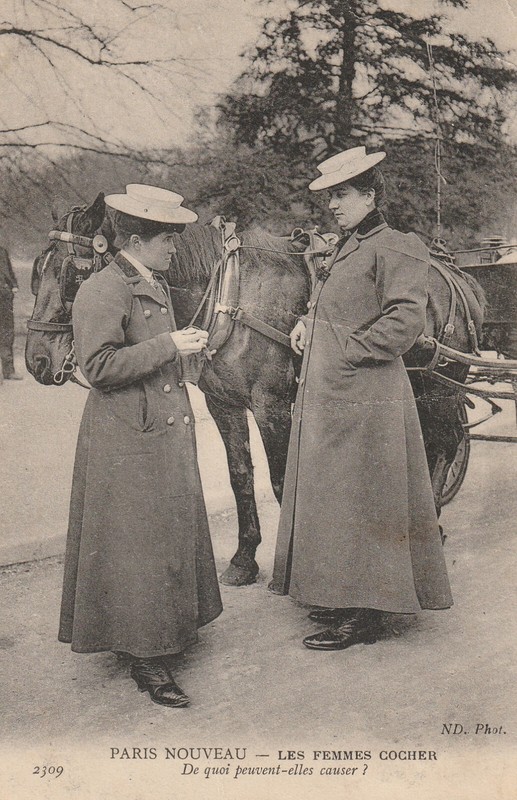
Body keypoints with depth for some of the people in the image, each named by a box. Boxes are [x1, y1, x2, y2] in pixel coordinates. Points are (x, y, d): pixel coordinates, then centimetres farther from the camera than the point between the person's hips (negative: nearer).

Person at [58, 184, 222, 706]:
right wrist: (169, 346, -22)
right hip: (128, 445, -10)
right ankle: (147, 660, 6)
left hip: (166, 437, 10)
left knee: (172, 539, 17)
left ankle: (166, 633, 32)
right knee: (138, 548, -3)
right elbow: (99, 366, -23)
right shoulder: (101, 291, -14)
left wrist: (187, 347, 11)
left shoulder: (154, 287, 17)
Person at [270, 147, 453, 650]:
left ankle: (362, 618, 10)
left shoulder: (396, 248, -10)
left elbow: (406, 320, -20)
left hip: (363, 402, -9)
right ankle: (341, 599, 29)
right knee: (330, 503, 15)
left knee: (358, 505, -2)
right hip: (325, 397, 9)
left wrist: (350, 351, -17)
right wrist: (306, 323, 10)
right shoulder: (345, 249, 17)